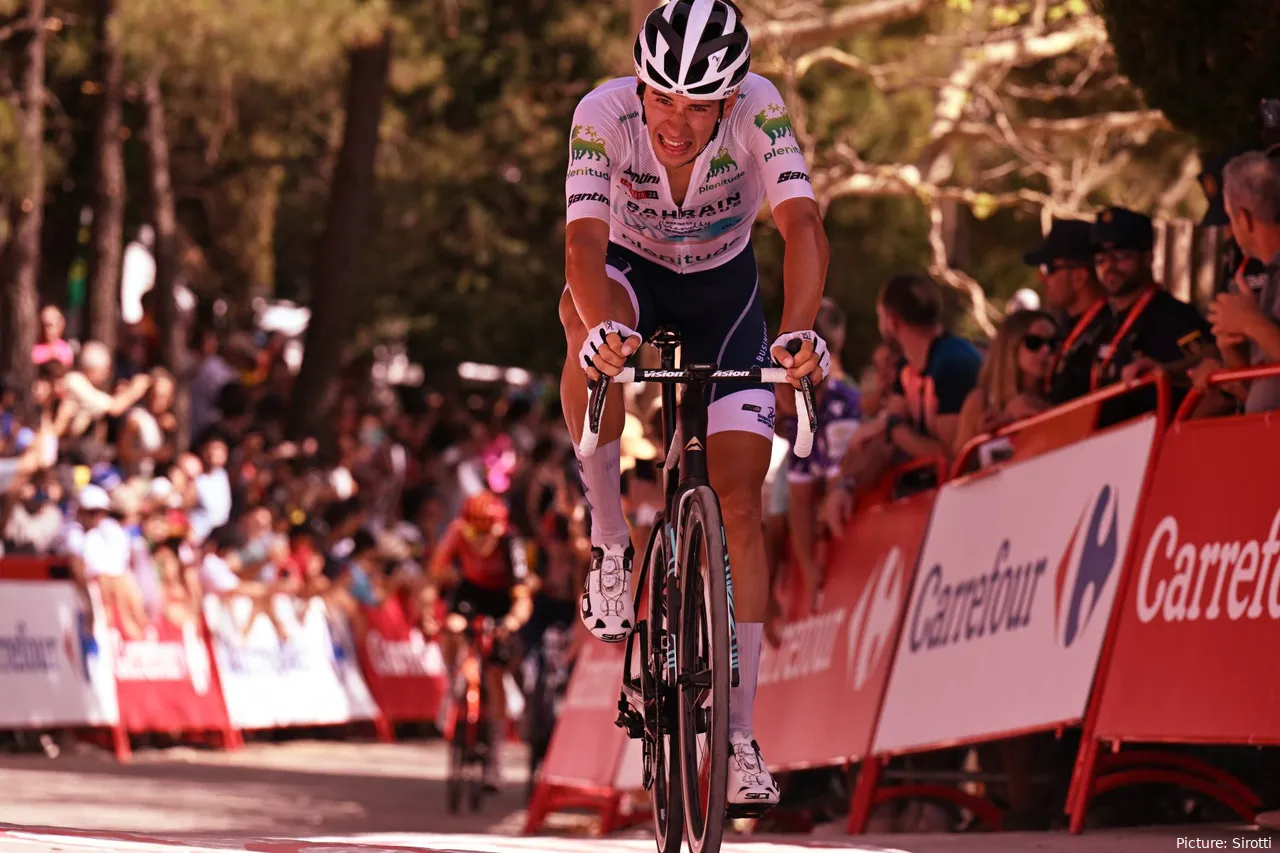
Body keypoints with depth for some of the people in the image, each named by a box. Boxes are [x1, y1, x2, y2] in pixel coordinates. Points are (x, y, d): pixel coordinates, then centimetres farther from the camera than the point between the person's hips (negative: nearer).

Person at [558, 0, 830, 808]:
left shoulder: (758, 108, -30)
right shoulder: (606, 113, -31)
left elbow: (803, 225, -40)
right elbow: (585, 240, -41)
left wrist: (800, 329, -58)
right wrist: (600, 325, -62)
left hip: (726, 293, 1)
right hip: (635, 278, -1)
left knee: (741, 500, -9)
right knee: (589, 314, -38)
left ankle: (739, 734, -3)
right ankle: (610, 541, -24)